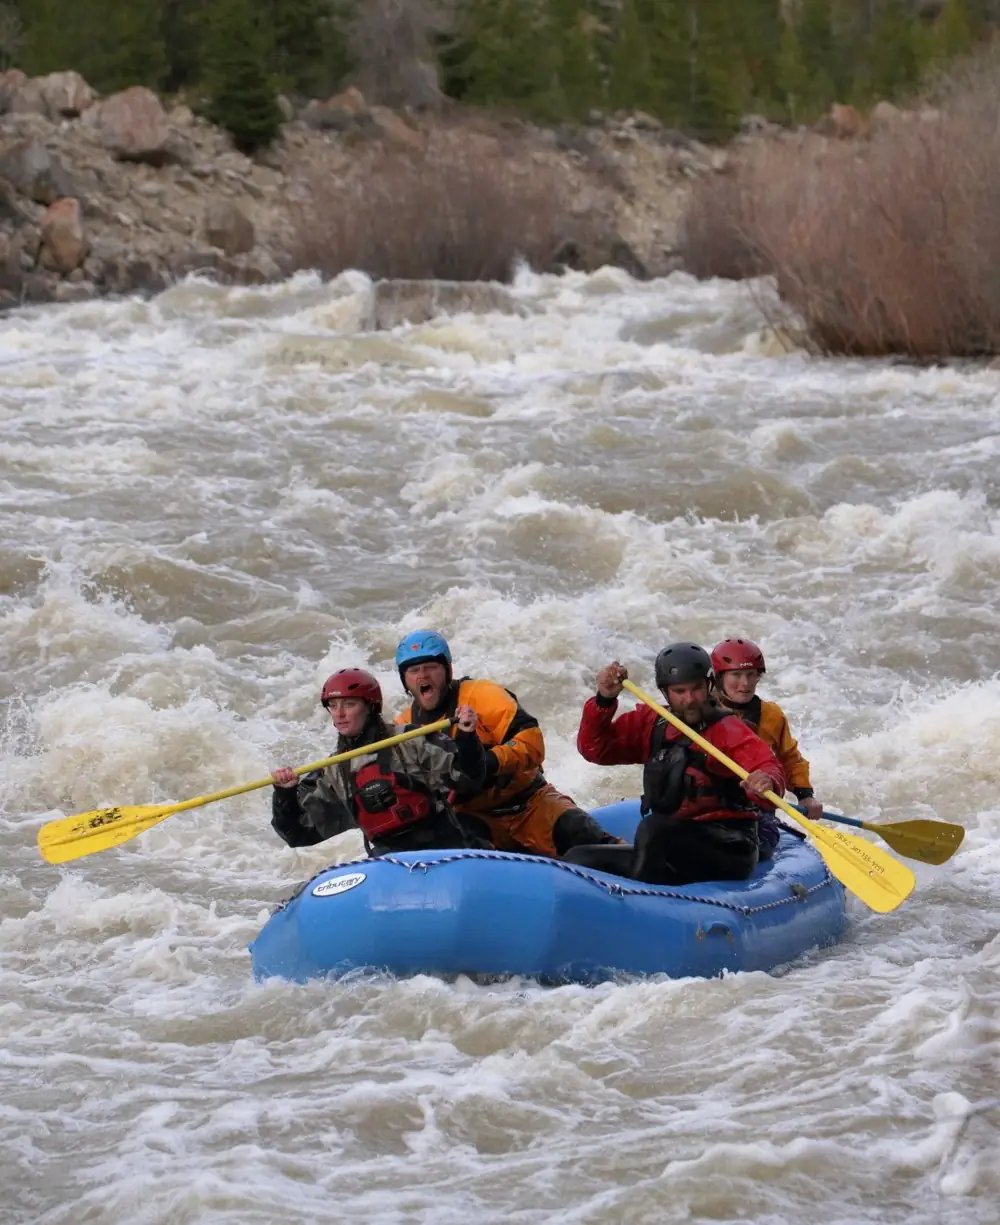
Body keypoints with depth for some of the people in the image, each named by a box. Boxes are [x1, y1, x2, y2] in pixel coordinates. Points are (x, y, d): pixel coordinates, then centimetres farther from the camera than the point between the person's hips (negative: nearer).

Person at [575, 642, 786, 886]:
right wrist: (604, 701, -7)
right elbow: (595, 748, 10)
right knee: (580, 859, -7)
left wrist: (767, 782, -46)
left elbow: (768, 767, -21)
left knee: (653, 828, -33)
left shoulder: (727, 729, -6)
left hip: (728, 853, -6)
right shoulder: (651, 724, 11)